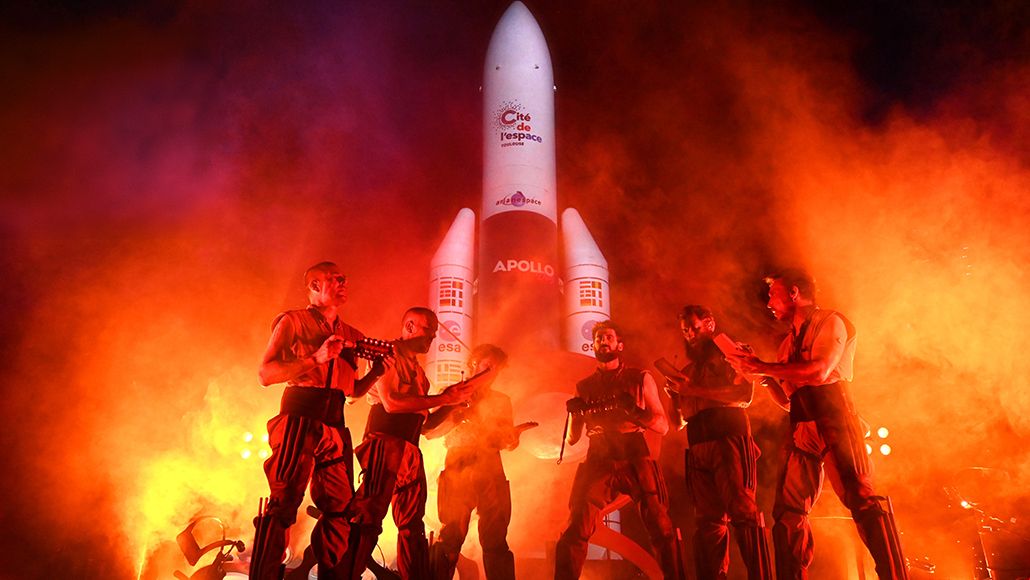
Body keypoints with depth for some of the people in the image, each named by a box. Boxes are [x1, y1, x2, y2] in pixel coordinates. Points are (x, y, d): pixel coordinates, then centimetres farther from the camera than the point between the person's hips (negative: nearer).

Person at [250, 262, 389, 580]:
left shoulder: (350, 335, 19)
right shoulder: (292, 321, 4)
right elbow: (265, 374, -6)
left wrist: (376, 371, 4)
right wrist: (317, 358, -15)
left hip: (335, 427, 6)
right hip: (299, 421, -5)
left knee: (339, 508, 4)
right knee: (282, 504, -8)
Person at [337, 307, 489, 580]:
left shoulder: (416, 369, 23)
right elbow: (391, 402, -16)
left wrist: (454, 399, 8)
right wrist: (443, 398, -14)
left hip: (410, 450, 8)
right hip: (385, 444, -8)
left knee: (413, 523, 8)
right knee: (368, 517, -12)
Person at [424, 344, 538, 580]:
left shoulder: (501, 401, 21)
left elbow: (507, 441, 15)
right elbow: (429, 431, 4)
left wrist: (513, 435, -7)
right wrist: (455, 416, -11)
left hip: (491, 473, 2)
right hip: (458, 468, -2)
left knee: (495, 539, -4)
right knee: (451, 536, -7)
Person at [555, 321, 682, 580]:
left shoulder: (640, 379, 11)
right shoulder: (583, 387, 16)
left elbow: (663, 426, 5)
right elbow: (572, 439, 15)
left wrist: (633, 411, -14)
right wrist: (576, 414, -7)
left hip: (635, 460, -1)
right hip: (598, 462, 1)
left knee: (661, 529, -9)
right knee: (575, 532, -11)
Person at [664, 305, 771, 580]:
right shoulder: (689, 369, 25)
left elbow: (744, 393, -8)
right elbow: (681, 418, 24)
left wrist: (693, 390, -9)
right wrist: (676, 395, 3)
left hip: (728, 439, -5)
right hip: (698, 446, 5)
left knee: (743, 510, -13)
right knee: (709, 520, 2)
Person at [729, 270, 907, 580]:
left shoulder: (831, 321, 3)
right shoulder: (789, 343, 23)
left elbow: (819, 371, -15)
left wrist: (763, 367, -10)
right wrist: (760, 371, 9)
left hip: (833, 420, -7)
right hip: (802, 431, 7)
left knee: (862, 499, -16)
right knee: (786, 512, 1)